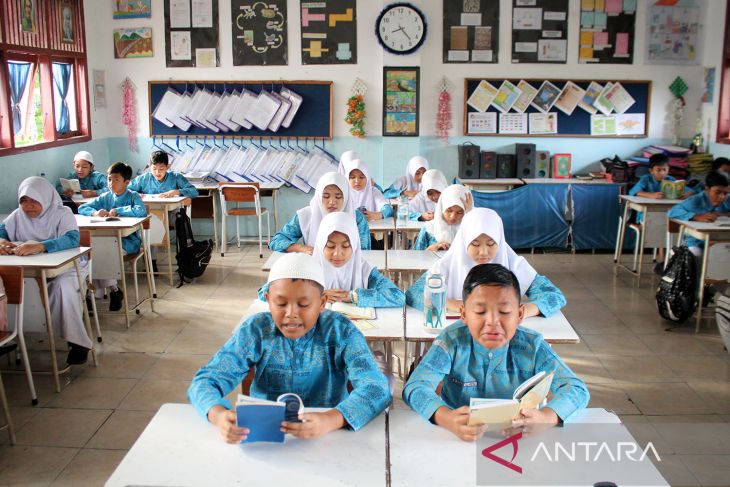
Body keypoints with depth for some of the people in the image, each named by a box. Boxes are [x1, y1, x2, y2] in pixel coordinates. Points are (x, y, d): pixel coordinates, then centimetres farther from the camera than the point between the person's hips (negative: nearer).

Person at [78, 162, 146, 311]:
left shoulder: (133, 197, -3)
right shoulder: (105, 197, 12)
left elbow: (141, 211, -26)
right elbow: (82, 208, 11)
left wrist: (117, 211, -19)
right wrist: (95, 212, -12)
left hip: (128, 241, -5)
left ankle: (114, 290, -9)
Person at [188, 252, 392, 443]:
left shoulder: (340, 331, -10)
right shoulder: (256, 330, -7)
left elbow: (376, 388, -21)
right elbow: (206, 380, -10)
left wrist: (330, 420, -39)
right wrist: (219, 415, -33)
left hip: (328, 439, -1)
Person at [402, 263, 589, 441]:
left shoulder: (532, 346, -8)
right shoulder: (453, 341, -12)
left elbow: (577, 389, -14)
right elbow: (415, 387, -20)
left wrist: (544, 418, -36)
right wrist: (447, 419, -41)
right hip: (458, 438, -1)